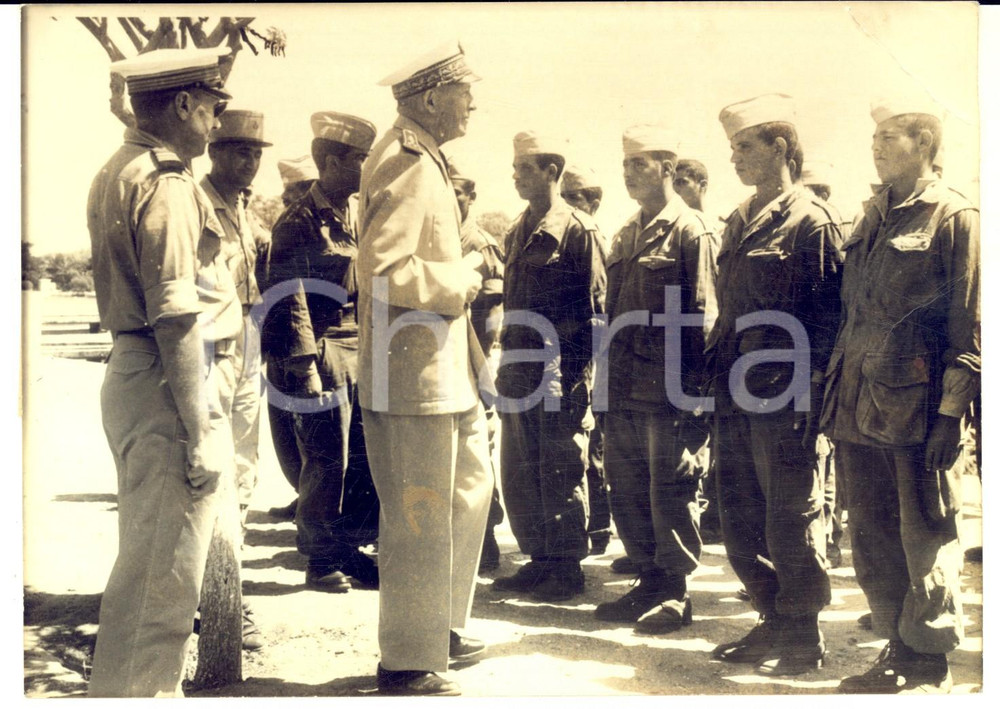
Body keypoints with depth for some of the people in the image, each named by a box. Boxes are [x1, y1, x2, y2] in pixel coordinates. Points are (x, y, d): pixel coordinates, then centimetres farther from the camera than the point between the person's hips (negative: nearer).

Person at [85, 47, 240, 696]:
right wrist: (200, 431, -20)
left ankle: (118, 691, 31)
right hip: (169, 384, -11)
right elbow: (176, 316, -21)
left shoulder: (116, 174, 16)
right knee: (166, 576, -3)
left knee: (144, 565, 20)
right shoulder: (166, 184, -15)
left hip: (131, 375, 11)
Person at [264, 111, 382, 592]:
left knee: (366, 455, 8)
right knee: (327, 460, -2)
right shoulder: (299, 223, -7)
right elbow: (292, 300, -11)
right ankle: (321, 562, 11)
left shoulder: (360, 218, 16)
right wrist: (306, 368, -15)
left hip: (363, 352, 7)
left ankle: (351, 552, 21)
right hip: (324, 353, -7)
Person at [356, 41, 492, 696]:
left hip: (447, 369, 11)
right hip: (414, 374, -11)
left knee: (470, 490, 20)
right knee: (420, 518, -2)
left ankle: (443, 626, 34)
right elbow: (386, 270, -26)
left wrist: (464, 274, 12)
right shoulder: (407, 165, -17)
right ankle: (408, 663, 11)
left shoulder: (425, 160, 17)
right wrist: (463, 279, -15)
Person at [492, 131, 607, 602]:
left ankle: (568, 571, 11)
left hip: (560, 373, -7)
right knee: (519, 473, 11)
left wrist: (577, 377, -13)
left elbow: (594, 311, -8)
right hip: (519, 370, 8)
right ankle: (539, 562, 23)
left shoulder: (578, 231, -7)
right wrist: (506, 363, 14)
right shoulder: (517, 232, 15)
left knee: (560, 474, 0)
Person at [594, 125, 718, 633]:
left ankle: (676, 595, 12)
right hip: (625, 390, 8)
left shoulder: (689, 231, -6)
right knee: (628, 492, 12)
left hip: (669, 390, -8)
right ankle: (650, 582, 25)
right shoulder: (627, 234, 17)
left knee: (670, 492, 0)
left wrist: (695, 391, -16)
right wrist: (609, 379, 15)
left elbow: (703, 319, -11)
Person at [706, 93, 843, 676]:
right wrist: (717, 377, 15)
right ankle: (775, 622, 25)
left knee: (791, 517, 0)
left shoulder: (810, 221, -6)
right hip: (736, 394, 8)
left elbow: (829, 314, -10)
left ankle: (803, 637, 13)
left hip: (783, 394, -8)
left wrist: (808, 389, -16)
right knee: (742, 519, 12)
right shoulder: (740, 223, 17)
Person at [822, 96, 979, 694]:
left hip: (917, 404, -7)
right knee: (873, 537, 11)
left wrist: (951, 413, -14)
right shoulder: (873, 217, 16)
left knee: (927, 539, 3)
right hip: (861, 405, 7)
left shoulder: (955, 218, -5)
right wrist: (836, 393, 14)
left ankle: (929, 670, 14)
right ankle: (899, 651, 24)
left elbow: (969, 328, -9)